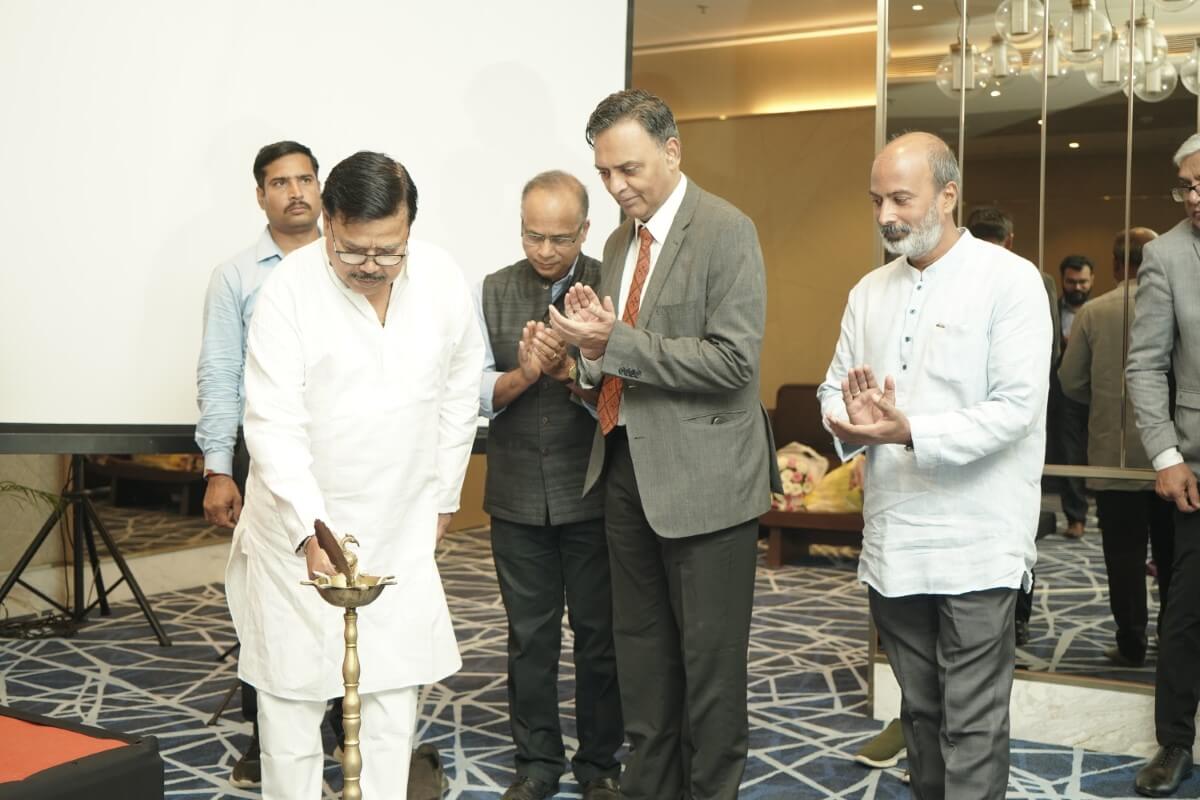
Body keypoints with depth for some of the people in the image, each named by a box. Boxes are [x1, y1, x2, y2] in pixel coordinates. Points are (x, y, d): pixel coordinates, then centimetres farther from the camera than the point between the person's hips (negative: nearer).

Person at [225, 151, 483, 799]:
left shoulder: (442, 279, -5)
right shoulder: (288, 291, -16)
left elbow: (460, 393, 7)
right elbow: (274, 426, -21)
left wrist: (442, 497, 11)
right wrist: (312, 532, -31)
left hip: (401, 527, 3)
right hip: (301, 523, -3)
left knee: (395, 684, 9)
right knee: (291, 689, 6)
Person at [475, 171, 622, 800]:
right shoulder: (493, 292, 2)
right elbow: (476, 390, -2)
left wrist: (574, 373, -27)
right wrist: (520, 377, -20)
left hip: (593, 494, -2)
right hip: (517, 496, 2)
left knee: (599, 633, 10)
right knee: (529, 635, 13)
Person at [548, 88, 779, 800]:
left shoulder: (727, 232, -11)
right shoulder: (621, 240, 12)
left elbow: (734, 361, -20)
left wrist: (617, 343, -23)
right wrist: (594, 349, -5)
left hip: (701, 474, -7)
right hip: (628, 465, 8)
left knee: (709, 658, 4)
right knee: (641, 642, 17)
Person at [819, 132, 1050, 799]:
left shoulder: (1009, 280, -7)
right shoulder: (870, 292, 12)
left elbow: (1017, 407, -15)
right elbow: (834, 389, 14)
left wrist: (910, 432, -25)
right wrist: (849, 419, -10)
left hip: (975, 547, -6)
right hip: (892, 541, 6)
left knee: (972, 728, 0)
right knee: (920, 712, 18)